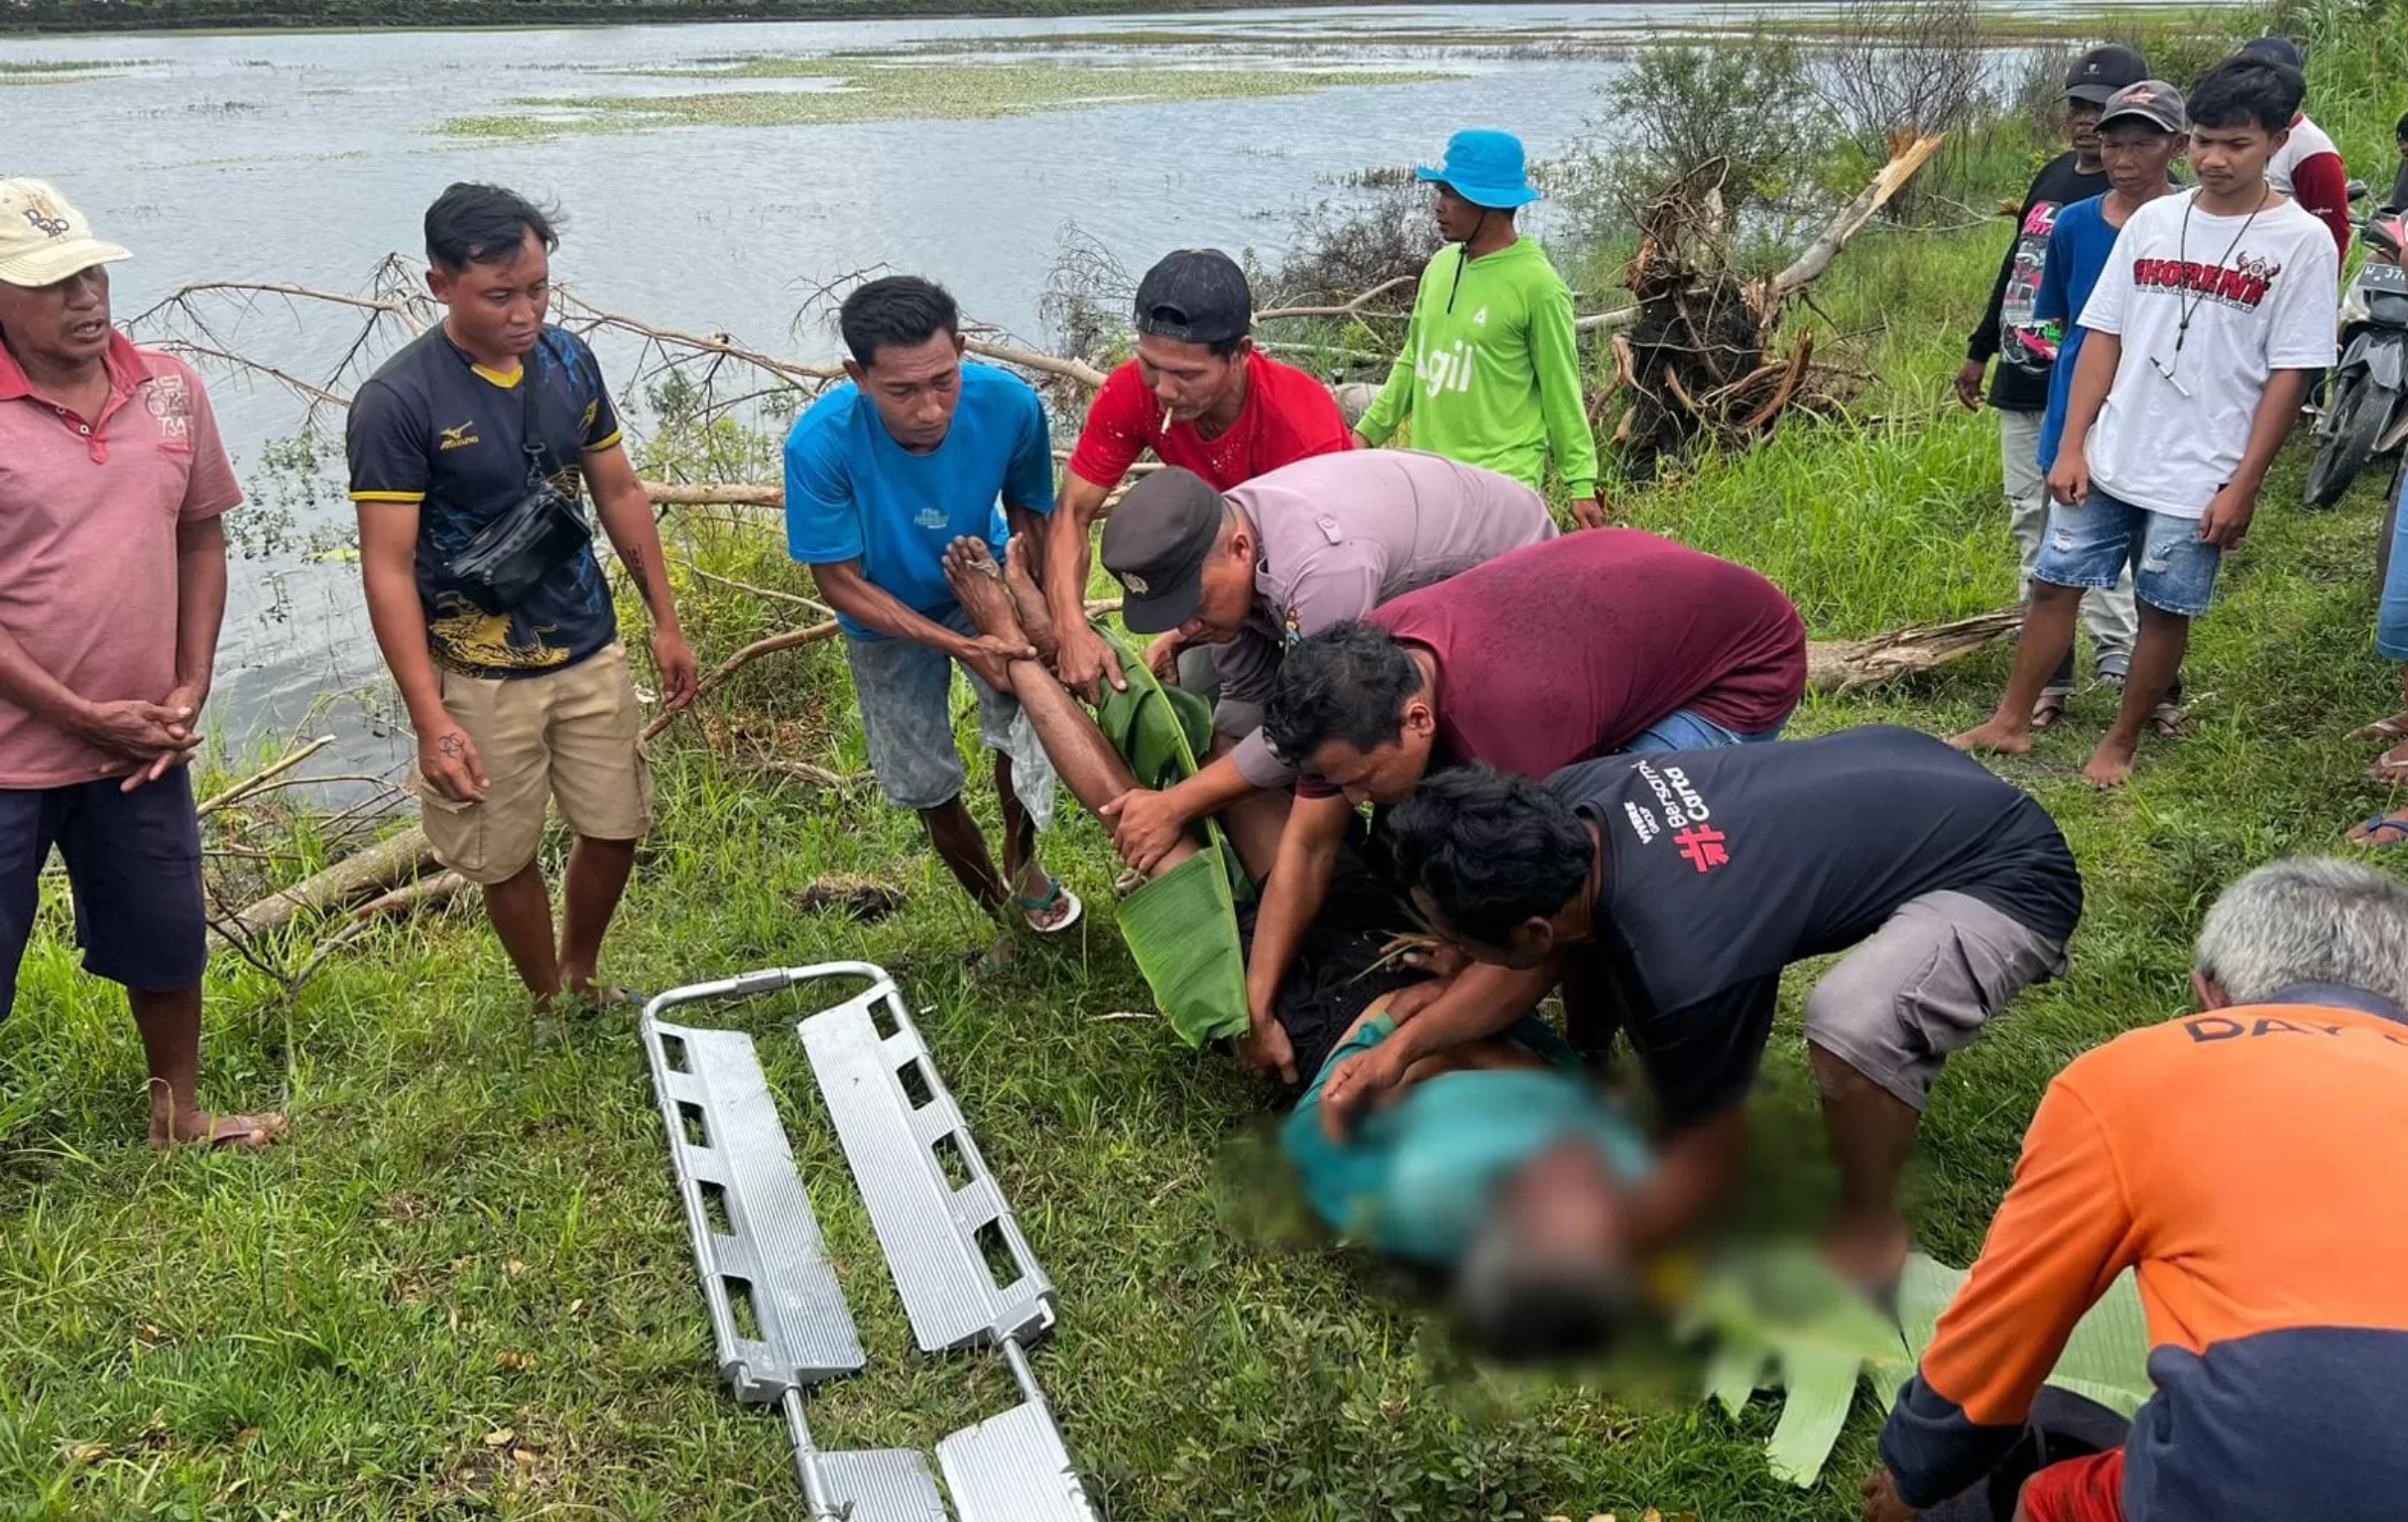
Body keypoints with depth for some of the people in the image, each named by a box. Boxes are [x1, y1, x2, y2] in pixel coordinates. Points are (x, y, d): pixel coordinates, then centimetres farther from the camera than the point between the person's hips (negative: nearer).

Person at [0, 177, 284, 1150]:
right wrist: (87, 719, -14)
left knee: (166, 941, 20)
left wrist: (190, 688, 0)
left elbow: (200, 537, 9)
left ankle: (179, 1115, 42)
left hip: (142, 746, 5)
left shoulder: (169, 389, 0)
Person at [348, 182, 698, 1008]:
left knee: (615, 829, 14)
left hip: (590, 654, 5)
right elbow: (388, 570, -18)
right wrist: (431, 721, -23)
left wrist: (666, 622, 9)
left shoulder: (570, 360, -2)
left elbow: (620, 493, 9)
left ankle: (583, 978, 39)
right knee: (506, 858, 10)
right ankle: (549, 1007, 33)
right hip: (481, 678, -4)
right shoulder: (396, 401, -18)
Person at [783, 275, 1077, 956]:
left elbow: (1029, 514, -12)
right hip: (887, 618, -1)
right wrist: (960, 646, -35)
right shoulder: (820, 444, -37)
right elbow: (841, 583, -26)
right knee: (926, 787, 8)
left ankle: (1023, 862, 19)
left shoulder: (1008, 405, -32)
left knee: (1024, 728, -16)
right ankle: (1000, 911, 37)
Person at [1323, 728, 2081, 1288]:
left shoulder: (1680, 963, -36)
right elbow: (1533, 958, 5)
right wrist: (1402, 1047, -5)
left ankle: (1871, 1231, -6)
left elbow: (1707, 1163, -17)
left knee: (1851, 1023, -37)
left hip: (2006, 875, -7)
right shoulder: (1571, 800, -17)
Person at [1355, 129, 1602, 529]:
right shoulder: (1440, 266, 7)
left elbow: (1562, 393, -7)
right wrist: (1367, 432, 16)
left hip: (1502, 484, -6)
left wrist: (1580, 483, -6)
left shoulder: (1537, 286, -11)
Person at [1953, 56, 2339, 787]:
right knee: (2053, 583, 9)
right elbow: (2104, 337, 6)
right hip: (2108, 458, 4)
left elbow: (2289, 376, -7)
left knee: (2165, 610, 7)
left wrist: (2243, 484, -11)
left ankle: (2120, 744, 23)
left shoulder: (2299, 242, -7)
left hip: (2199, 477, -4)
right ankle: (2011, 722, 23)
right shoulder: (2153, 221, 4)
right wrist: (2072, 446, 0)